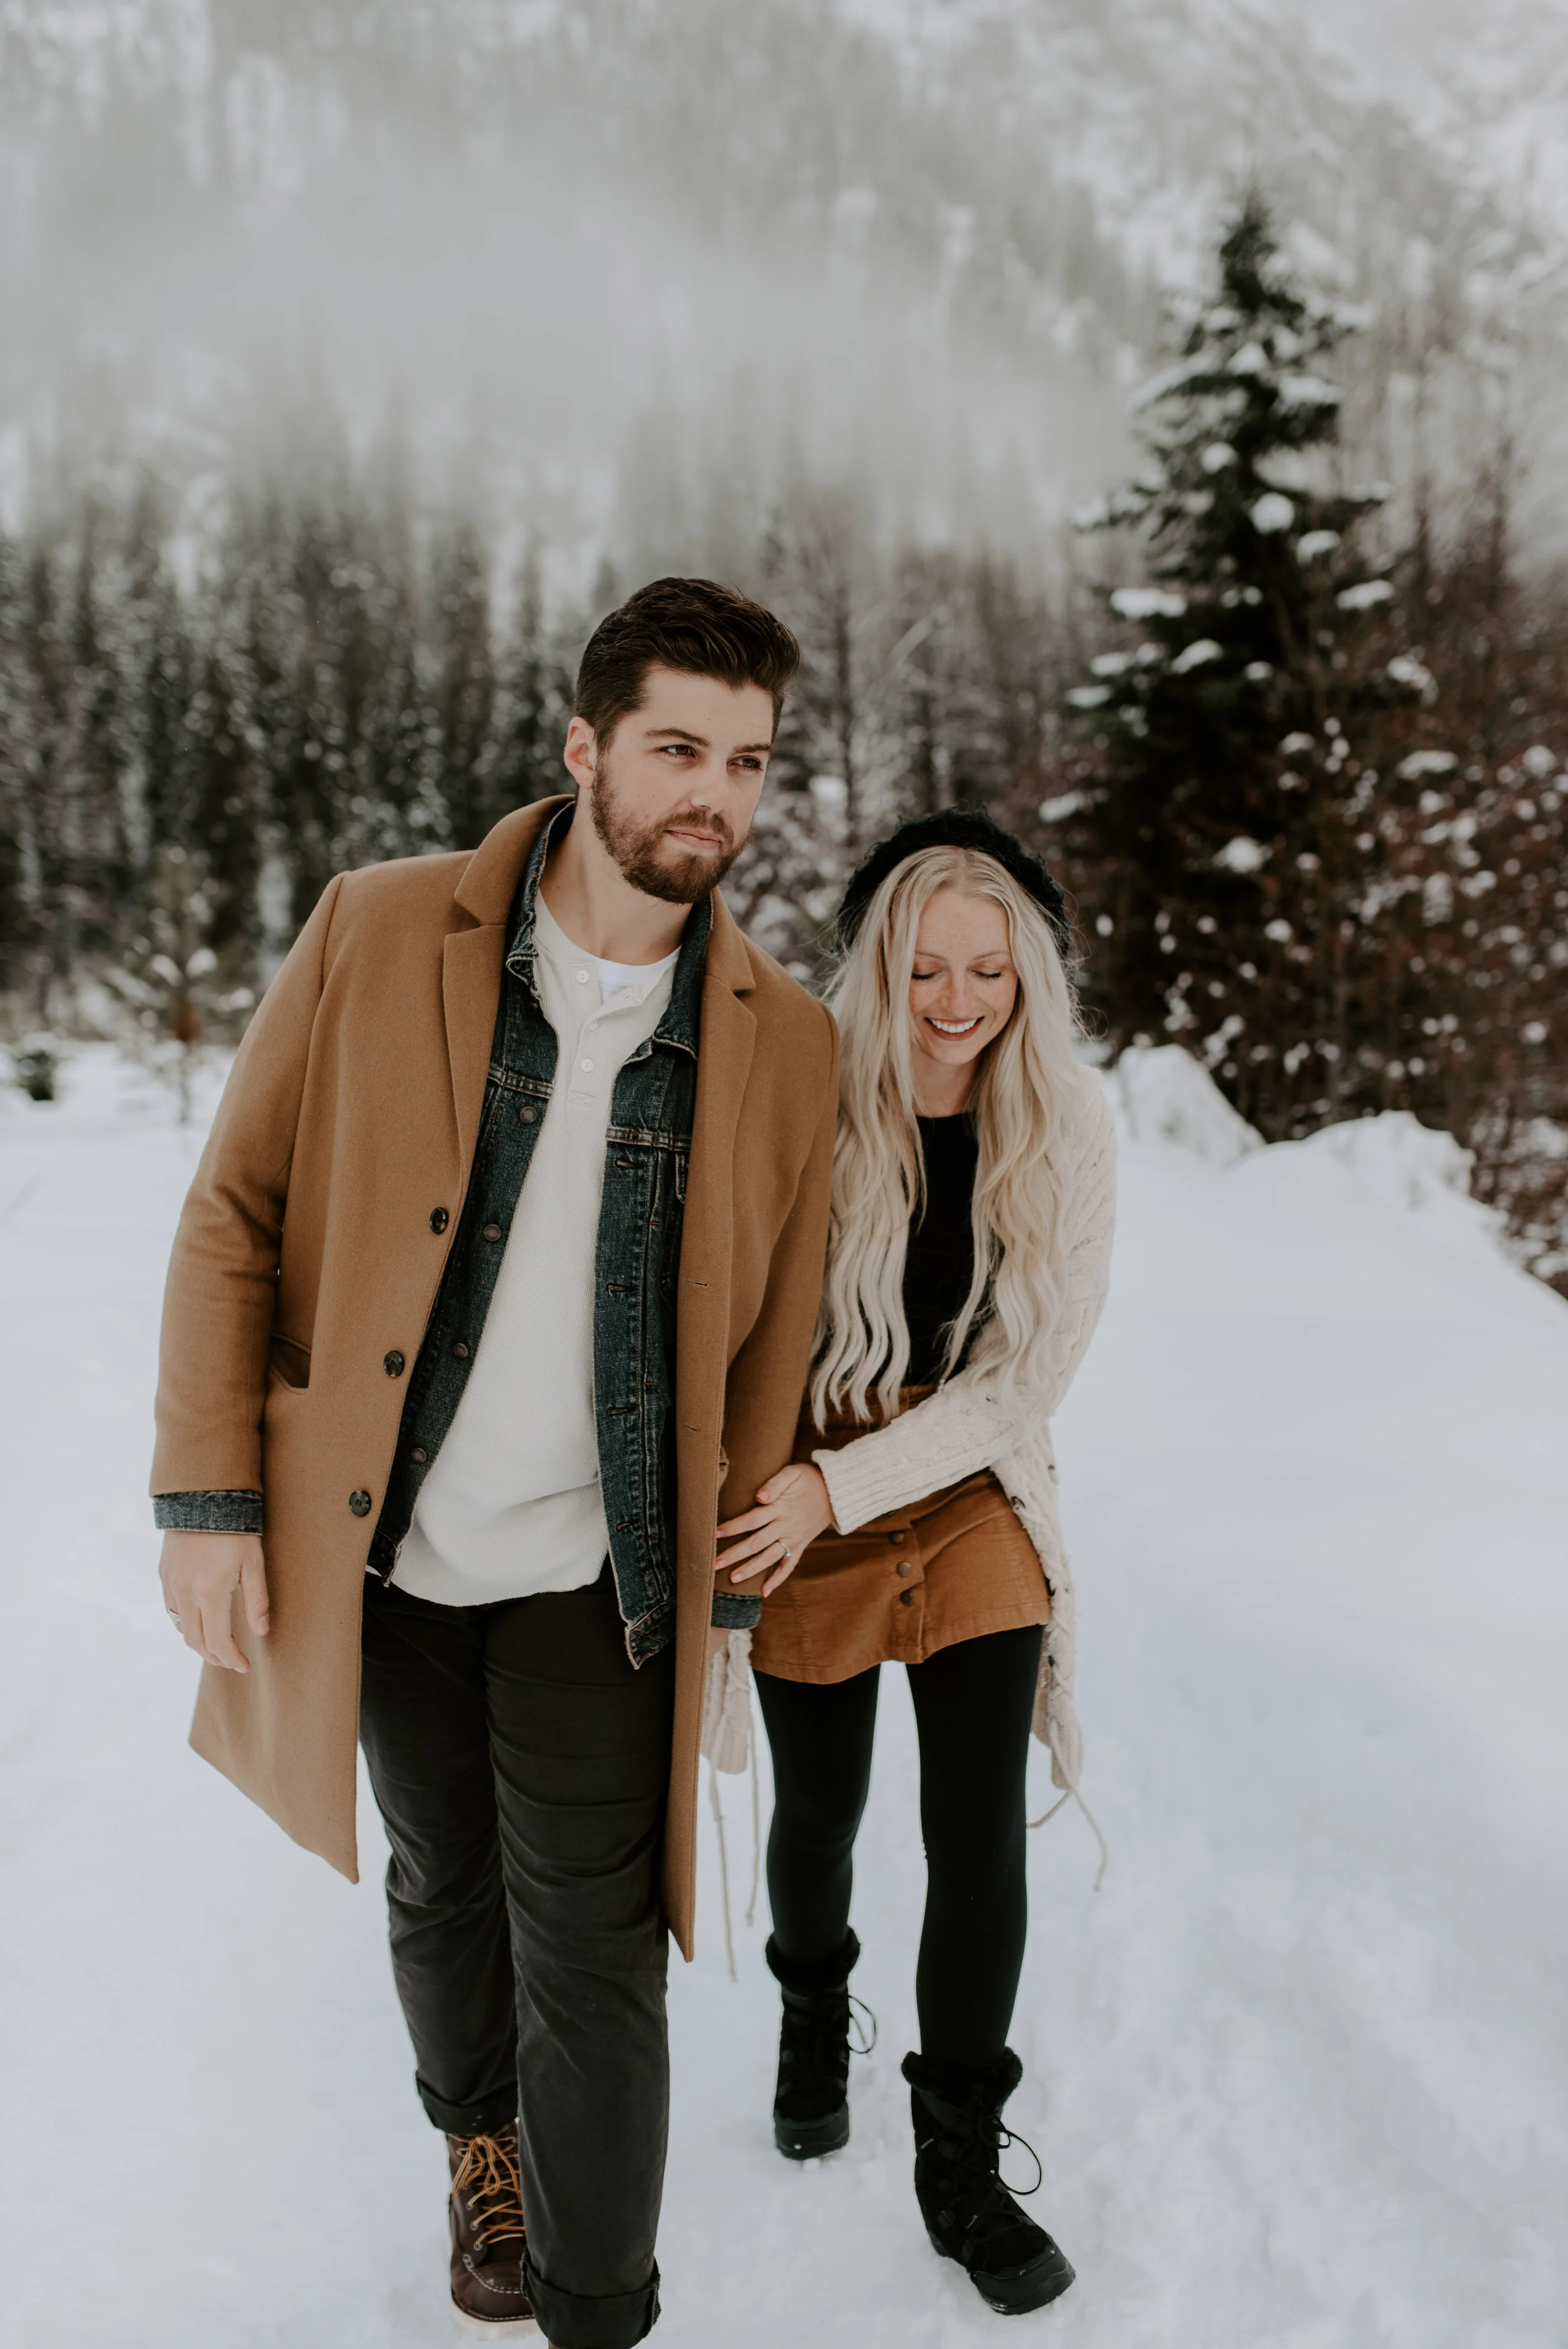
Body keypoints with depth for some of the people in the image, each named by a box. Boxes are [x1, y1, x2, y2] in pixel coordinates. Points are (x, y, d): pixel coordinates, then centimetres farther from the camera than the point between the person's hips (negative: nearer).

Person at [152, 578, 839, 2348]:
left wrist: (721, 1595, 4)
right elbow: (234, 1214, -5)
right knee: (443, 1883, 24)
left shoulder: (786, 1044, -6)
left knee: (593, 1968, 4)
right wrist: (207, 1493, -9)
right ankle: (477, 2133, 54)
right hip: (377, 1549, 1)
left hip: (595, 1576, -1)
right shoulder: (375, 936, -9)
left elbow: (771, 1341, 1)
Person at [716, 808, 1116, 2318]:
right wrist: (733, 1495, -10)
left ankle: (960, 2167, 24)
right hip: (798, 1493, -1)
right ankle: (814, 2018, 51)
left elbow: (1032, 1371, -12)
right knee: (820, 1808, 17)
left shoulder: (1067, 1130, -11)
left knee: (981, 1843, -1)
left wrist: (841, 1487, -20)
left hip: (973, 1500, 1)